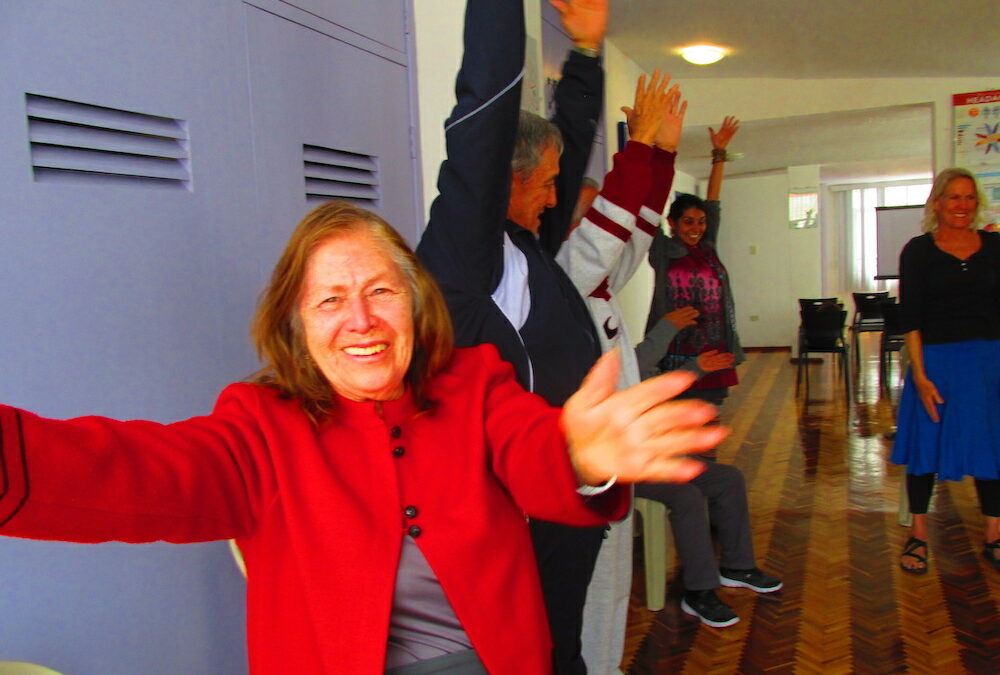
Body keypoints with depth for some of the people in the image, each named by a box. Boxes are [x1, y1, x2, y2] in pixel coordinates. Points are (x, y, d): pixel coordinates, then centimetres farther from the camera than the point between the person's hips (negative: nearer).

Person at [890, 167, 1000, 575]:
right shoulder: (919, 251, -1)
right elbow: (910, 318, -6)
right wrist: (920, 375, -13)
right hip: (936, 360, -2)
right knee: (926, 445, 6)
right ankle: (918, 536, 21)